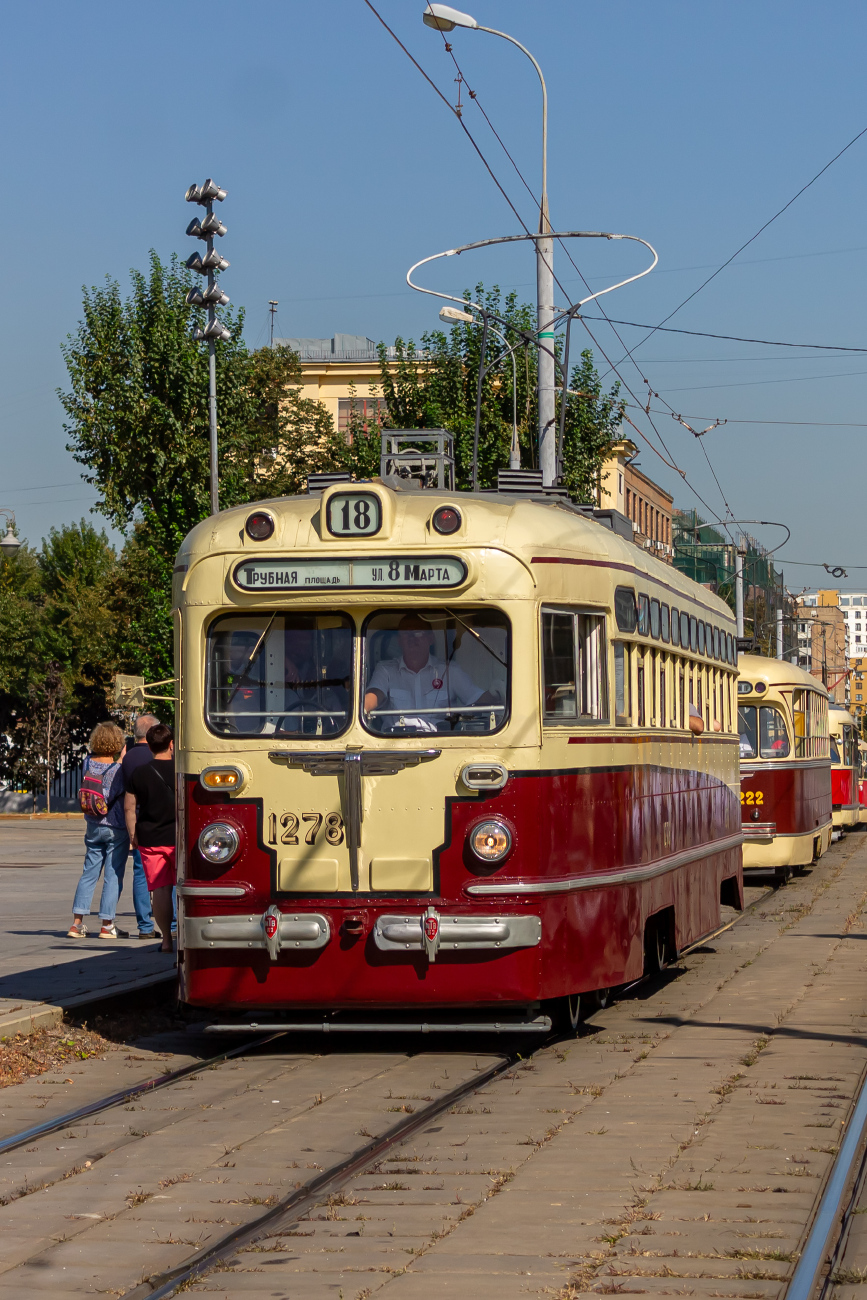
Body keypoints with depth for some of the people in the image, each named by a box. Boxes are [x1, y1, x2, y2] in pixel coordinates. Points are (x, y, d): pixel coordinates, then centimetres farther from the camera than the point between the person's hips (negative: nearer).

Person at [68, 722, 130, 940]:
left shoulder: (88, 762, -2)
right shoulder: (118, 770, -17)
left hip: (93, 827, 5)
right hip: (116, 828, -5)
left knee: (89, 873, 10)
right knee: (113, 876, 2)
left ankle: (77, 923, 6)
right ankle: (107, 925, 3)